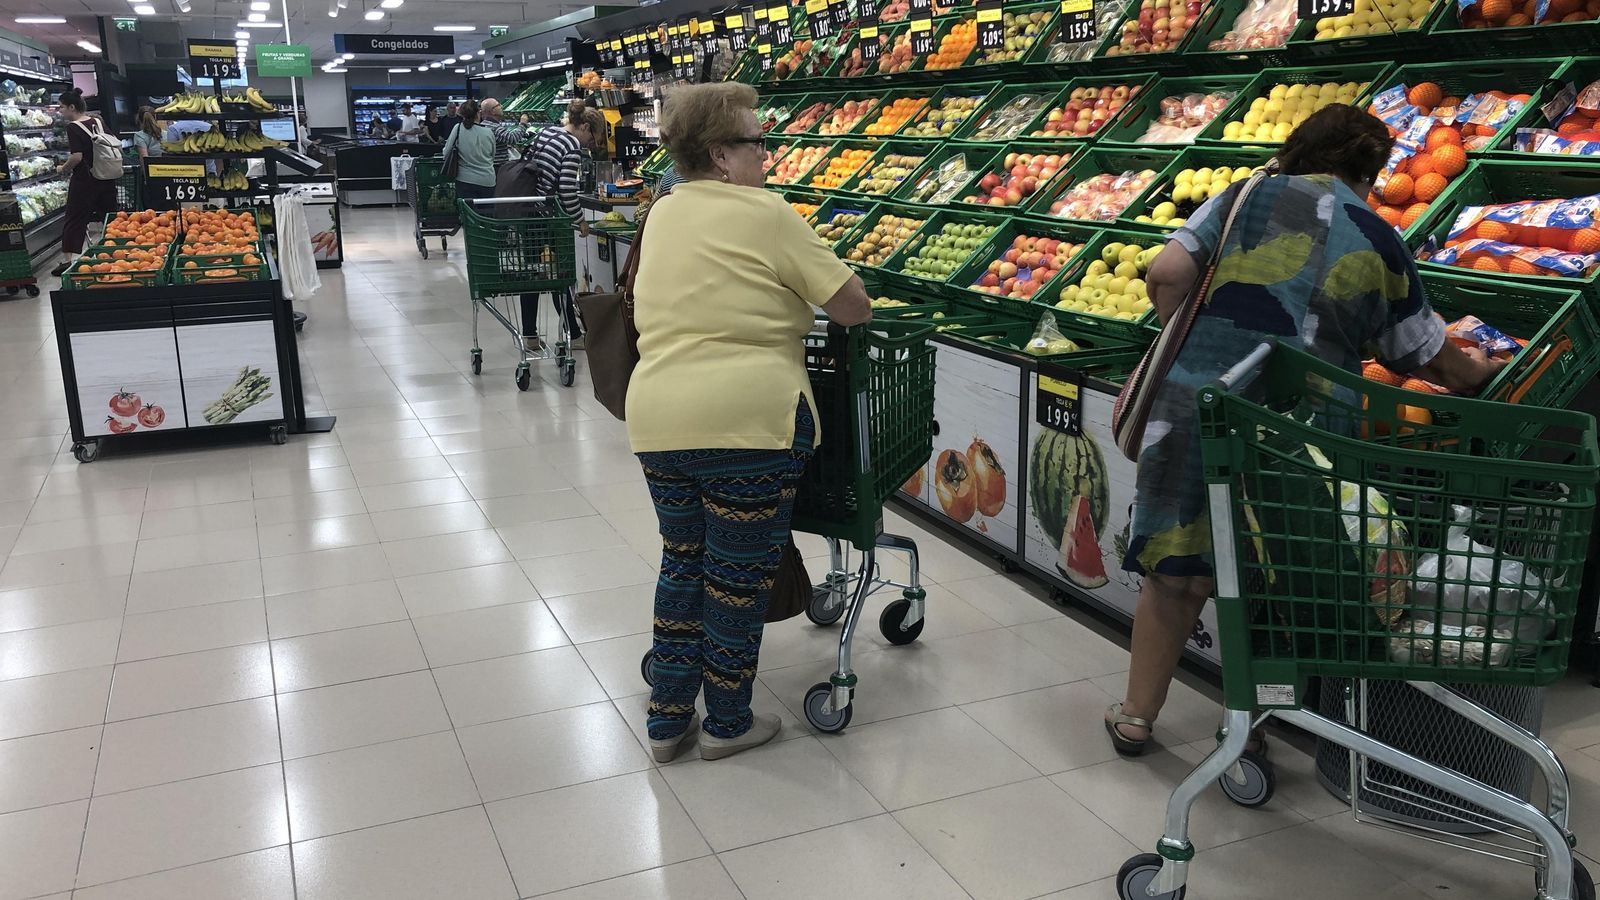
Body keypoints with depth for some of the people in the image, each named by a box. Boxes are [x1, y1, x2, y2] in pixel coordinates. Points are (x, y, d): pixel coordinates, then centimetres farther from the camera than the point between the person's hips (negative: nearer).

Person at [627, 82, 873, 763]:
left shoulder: (662, 214, 13)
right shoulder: (765, 214, -7)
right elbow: (853, 306, -5)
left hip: (658, 420, 7)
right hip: (748, 420, -6)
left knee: (683, 560, 21)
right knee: (738, 577, 8)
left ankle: (667, 719, 29)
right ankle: (727, 724, 25)